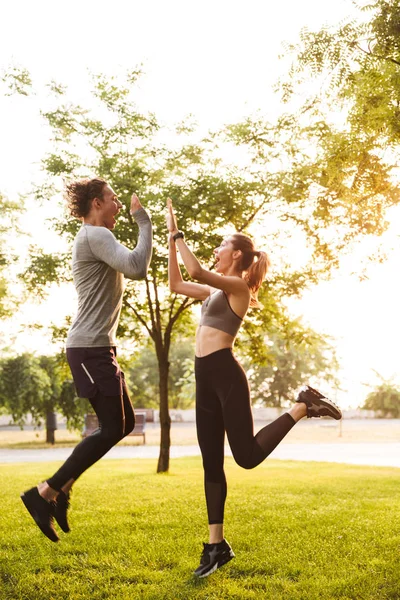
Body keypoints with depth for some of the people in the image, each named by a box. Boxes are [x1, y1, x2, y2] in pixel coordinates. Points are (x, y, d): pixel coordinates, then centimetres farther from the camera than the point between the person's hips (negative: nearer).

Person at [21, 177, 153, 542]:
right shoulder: (95, 236, -12)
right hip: (90, 348, -10)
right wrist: (144, 221, -15)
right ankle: (44, 493, -4)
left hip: (98, 347, 10)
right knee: (112, 429, -9)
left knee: (124, 423, 13)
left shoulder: (96, 238, 21)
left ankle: (63, 488, 16)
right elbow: (137, 268, -26)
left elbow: (131, 269, 27)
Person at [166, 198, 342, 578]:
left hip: (225, 374, -8)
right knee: (211, 464, 6)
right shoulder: (217, 289, 20)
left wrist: (177, 234, -10)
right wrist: (171, 236, 21)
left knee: (248, 456, -8)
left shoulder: (238, 286, -5)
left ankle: (302, 408, 8)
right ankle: (216, 544, 11)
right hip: (205, 378, 8)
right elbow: (176, 284, 23)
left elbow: (196, 272, -22)